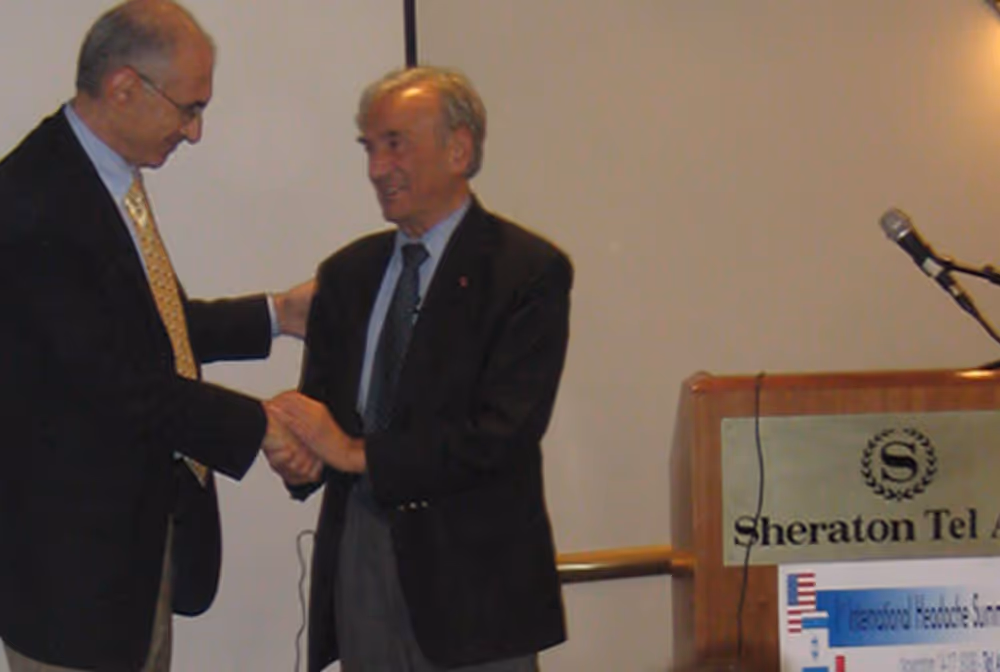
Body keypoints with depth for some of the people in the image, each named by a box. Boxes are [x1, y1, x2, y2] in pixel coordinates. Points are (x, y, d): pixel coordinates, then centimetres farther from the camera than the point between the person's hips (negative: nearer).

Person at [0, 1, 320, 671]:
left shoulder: (112, 178, 7)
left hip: (144, 523, 10)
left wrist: (275, 315, 14)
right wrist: (257, 428, -21)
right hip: (74, 538, -10)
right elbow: (111, 375, -25)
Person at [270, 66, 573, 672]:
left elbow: (502, 434, -15)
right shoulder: (348, 273, 14)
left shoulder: (528, 270, -5)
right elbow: (323, 411, 12)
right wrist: (298, 450, -12)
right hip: (361, 559, 5)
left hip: (472, 572, -5)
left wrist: (358, 452, -16)